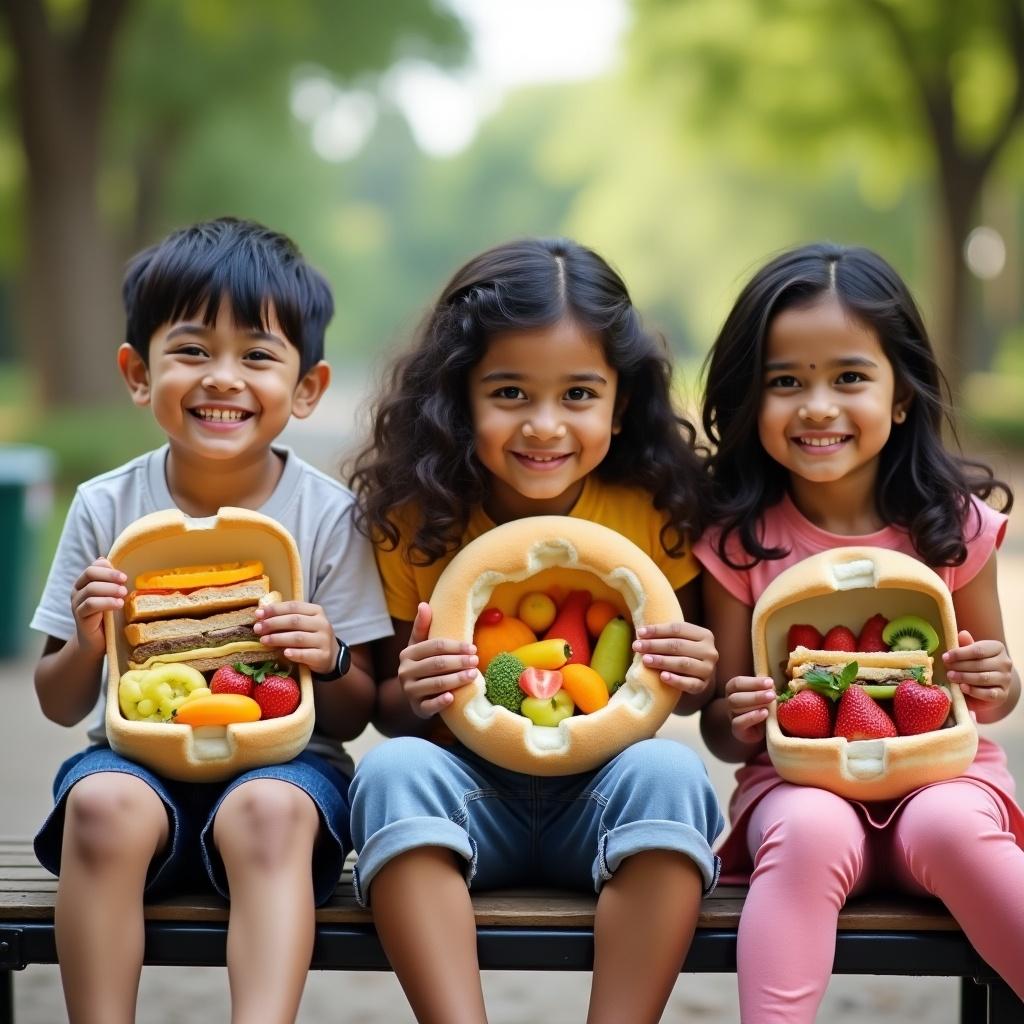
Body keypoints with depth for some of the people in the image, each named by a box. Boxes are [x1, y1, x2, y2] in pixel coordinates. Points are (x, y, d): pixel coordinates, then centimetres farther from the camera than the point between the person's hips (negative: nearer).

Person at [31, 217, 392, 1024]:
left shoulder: (328, 516, -2)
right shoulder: (105, 509, 2)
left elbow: (352, 718, 3)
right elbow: (61, 706, 8)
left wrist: (329, 662, -20)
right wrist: (87, 645, -14)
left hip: (282, 757, -1)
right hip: (138, 753, 2)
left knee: (269, 811, -34)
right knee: (101, 805, -31)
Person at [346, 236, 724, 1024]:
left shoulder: (653, 512, -3)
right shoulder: (416, 519, -3)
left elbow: (677, 687, 9)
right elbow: (387, 706, 4)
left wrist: (694, 679, -15)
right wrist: (411, 697, -19)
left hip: (603, 791, 0)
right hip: (468, 791, 0)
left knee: (669, 771, -31)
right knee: (394, 770, -30)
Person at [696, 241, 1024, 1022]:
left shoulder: (952, 523, 0)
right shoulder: (738, 540, -2)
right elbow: (721, 731, 3)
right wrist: (738, 721, -20)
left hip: (937, 768, 1)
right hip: (799, 780, 0)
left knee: (950, 828, -33)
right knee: (812, 834, -34)